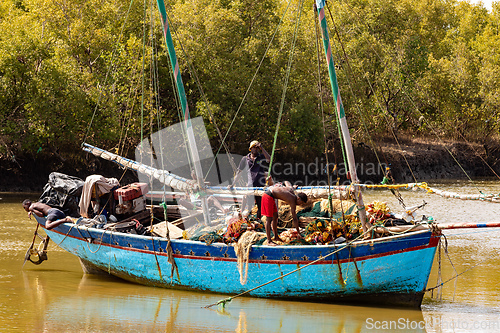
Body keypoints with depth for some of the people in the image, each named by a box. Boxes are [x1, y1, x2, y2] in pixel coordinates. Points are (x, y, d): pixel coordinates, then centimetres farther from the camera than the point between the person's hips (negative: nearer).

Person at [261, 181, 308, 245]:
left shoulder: (291, 189, 6)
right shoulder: (292, 201, -15)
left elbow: (287, 182, 30)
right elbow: (295, 218, -13)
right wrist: (299, 233, -9)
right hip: (268, 196, -10)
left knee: (275, 216, 16)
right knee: (269, 219, -9)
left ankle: (276, 237, 25)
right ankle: (269, 241, -8)